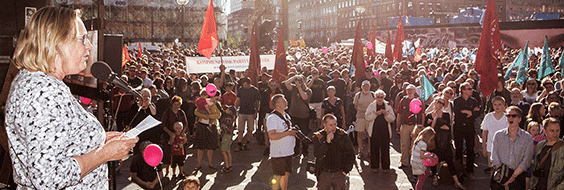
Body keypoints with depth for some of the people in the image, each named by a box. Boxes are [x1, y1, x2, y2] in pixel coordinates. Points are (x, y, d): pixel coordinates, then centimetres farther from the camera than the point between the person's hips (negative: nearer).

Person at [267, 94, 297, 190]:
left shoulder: (286, 116, 13)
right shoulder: (272, 118, -15)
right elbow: (272, 136, -25)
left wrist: (294, 132, 8)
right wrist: (288, 133, -23)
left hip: (288, 152, 8)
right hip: (278, 153, -8)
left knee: (286, 174, 15)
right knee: (278, 176, -1)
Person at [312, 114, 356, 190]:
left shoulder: (342, 135, -1)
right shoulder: (318, 137, -4)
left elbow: (350, 153, 7)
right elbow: (318, 156, -14)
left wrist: (346, 169, 2)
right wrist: (327, 142, -24)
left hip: (339, 172, 1)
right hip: (324, 173, 0)